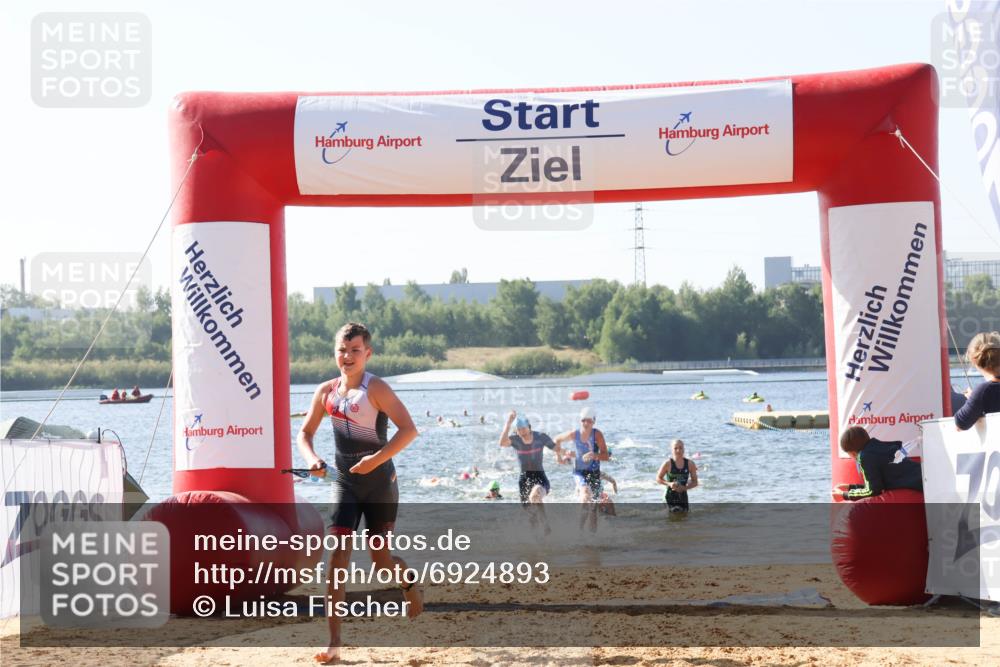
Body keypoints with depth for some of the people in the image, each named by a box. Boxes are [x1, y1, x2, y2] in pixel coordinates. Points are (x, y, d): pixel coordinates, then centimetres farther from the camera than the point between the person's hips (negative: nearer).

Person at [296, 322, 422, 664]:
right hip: (344, 485, 4)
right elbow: (305, 433, 13)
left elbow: (408, 430, -20)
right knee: (337, 555, -10)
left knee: (380, 561, 6)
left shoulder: (376, 388, -12)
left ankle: (408, 582, 44)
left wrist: (376, 459, -27)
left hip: (379, 484, -4)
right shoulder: (326, 391, 3)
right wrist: (312, 460, -7)